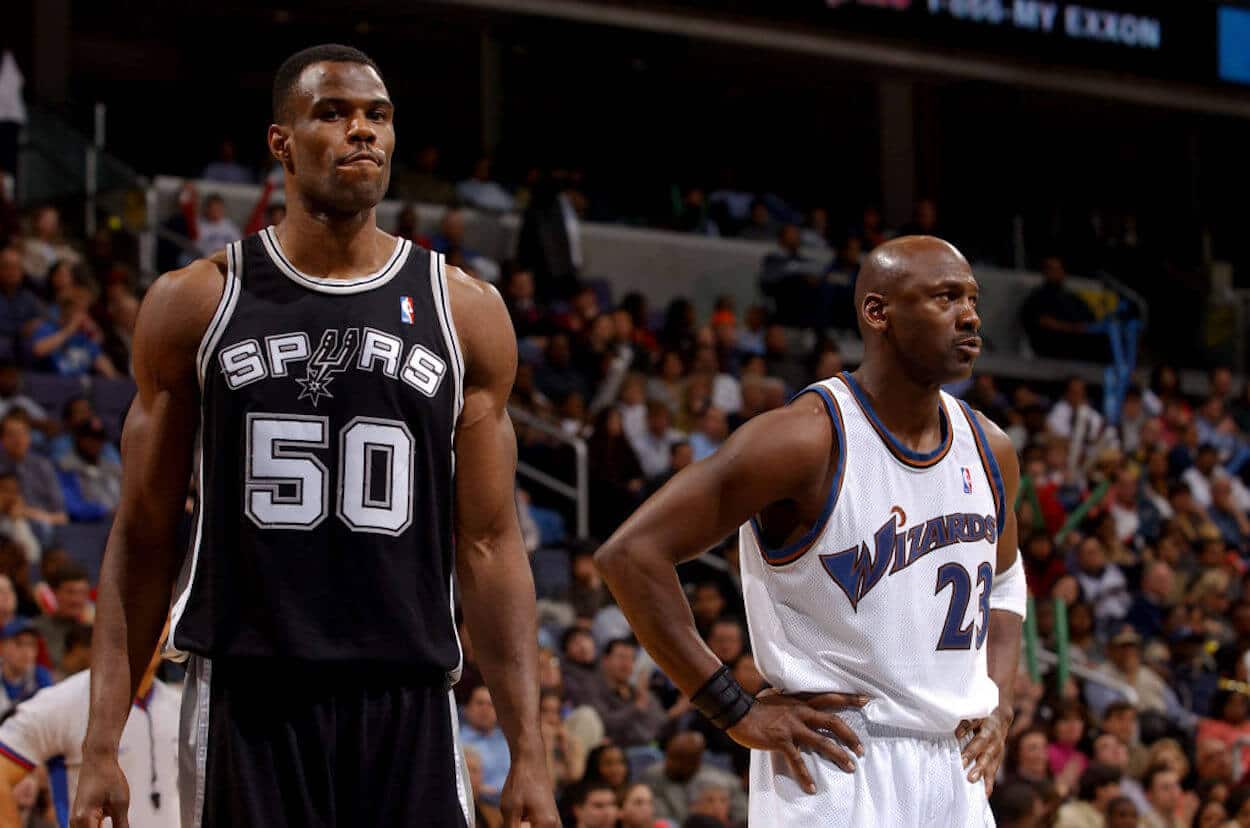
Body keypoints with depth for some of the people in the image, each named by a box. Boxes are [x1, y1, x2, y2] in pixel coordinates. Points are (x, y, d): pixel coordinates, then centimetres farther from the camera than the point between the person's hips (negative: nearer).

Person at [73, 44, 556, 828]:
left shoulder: (465, 312, 7)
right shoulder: (194, 304, 4)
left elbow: (489, 545, 7)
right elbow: (144, 535, 6)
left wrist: (529, 754, 0)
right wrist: (102, 746, -2)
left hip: (407, 703, 1)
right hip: (246, 703, -1)